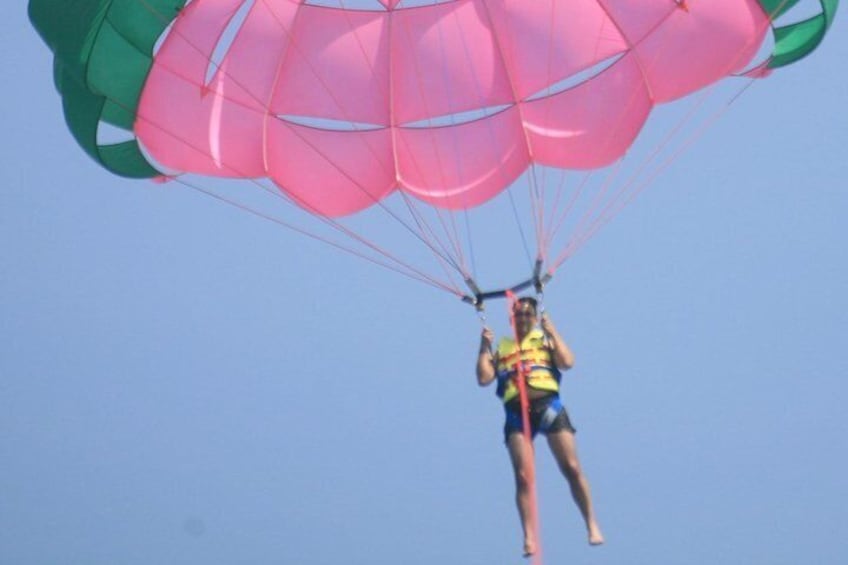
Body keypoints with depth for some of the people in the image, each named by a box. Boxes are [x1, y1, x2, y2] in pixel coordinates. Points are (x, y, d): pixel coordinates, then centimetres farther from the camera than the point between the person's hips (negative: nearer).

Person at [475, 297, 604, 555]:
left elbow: (567, 362, 0)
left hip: (547, 405, -1)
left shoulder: (545, 340, 17)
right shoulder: (501, 347, 20)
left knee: (572, 468, -7)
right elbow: (484, 379, 8)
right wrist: (484, 347, 4)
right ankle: (530, 538, -10)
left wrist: (552, 332, -1)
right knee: (523, 477, -9)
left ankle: (592, 525, 3)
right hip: (516, 411, 1)